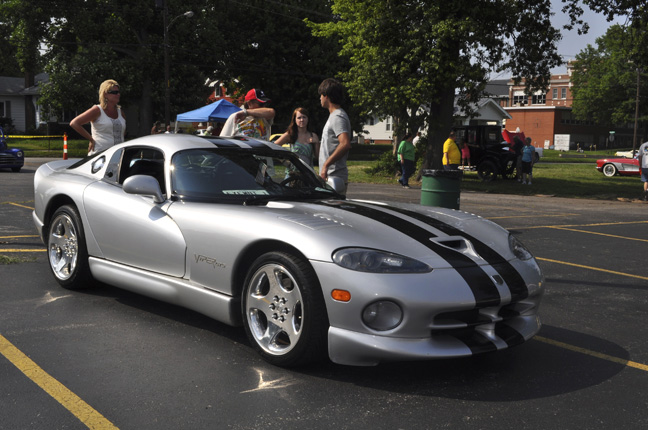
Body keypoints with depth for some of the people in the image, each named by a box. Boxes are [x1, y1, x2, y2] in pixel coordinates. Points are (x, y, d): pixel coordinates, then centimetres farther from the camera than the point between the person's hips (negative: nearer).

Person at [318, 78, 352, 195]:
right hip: (330, 176, 10)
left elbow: (345, 144, -28)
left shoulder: (338, 117, -13)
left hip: (334, 177, -10)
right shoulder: (333, 116, 20)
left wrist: (326, 164, -27)